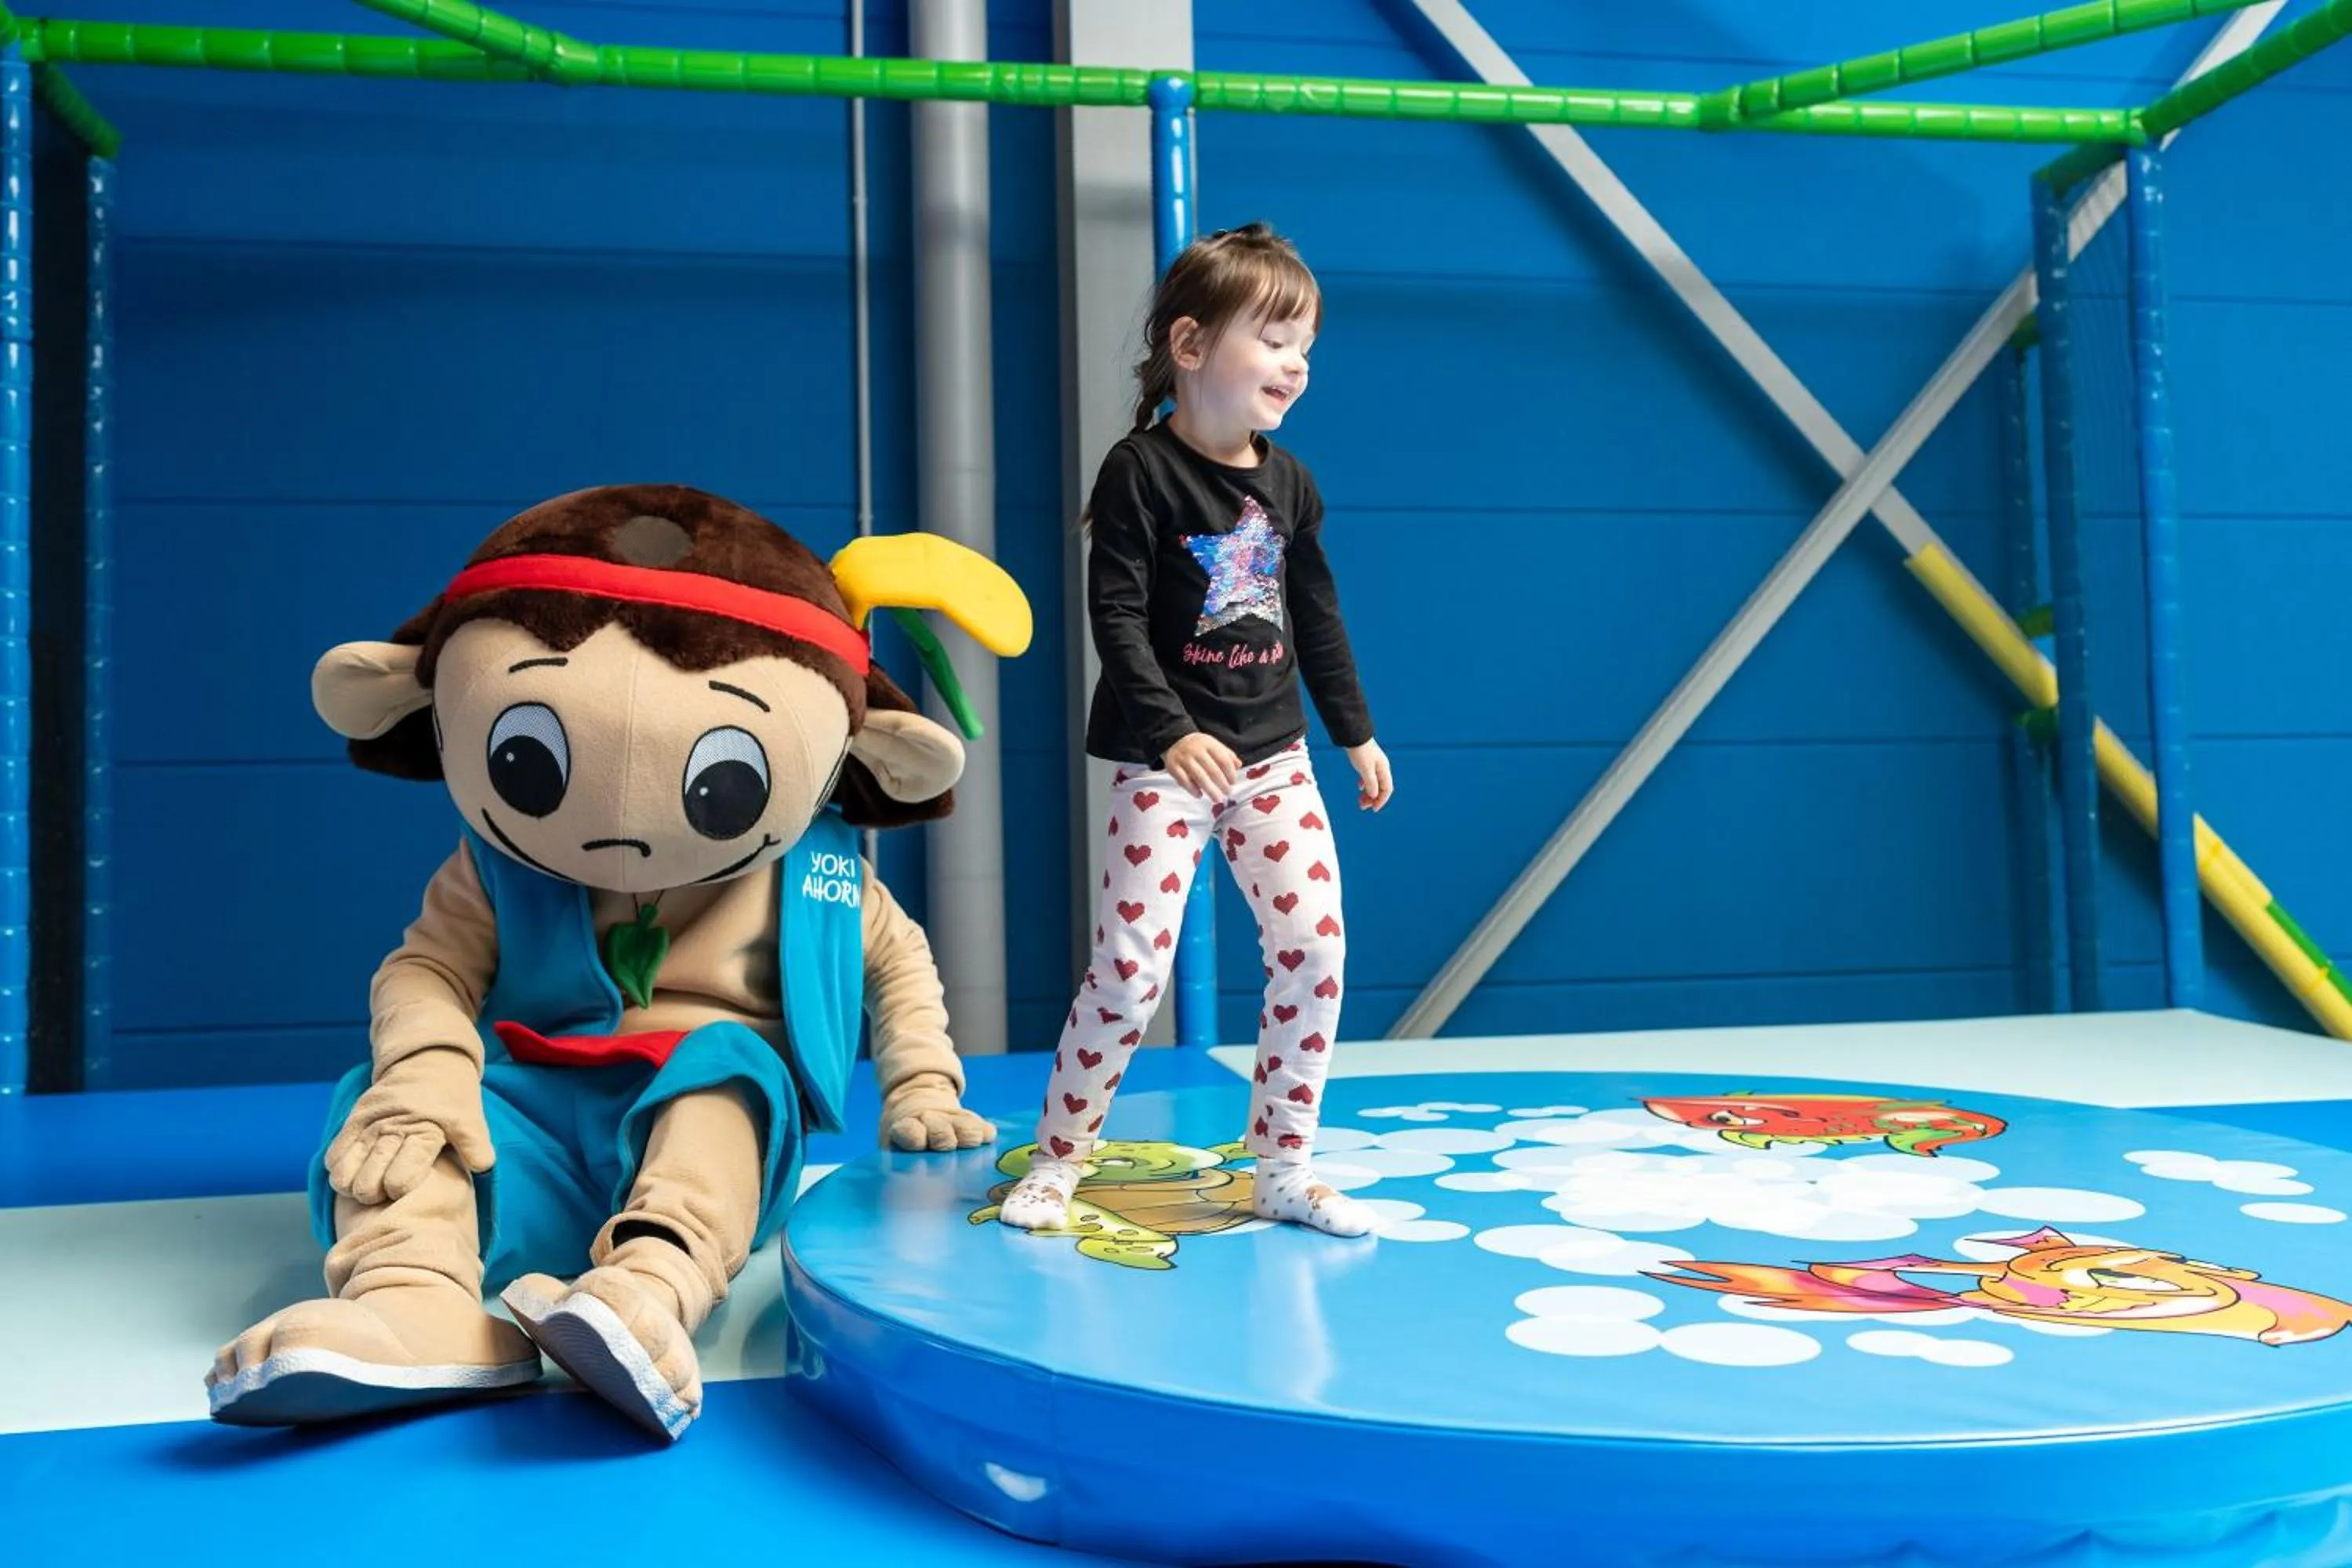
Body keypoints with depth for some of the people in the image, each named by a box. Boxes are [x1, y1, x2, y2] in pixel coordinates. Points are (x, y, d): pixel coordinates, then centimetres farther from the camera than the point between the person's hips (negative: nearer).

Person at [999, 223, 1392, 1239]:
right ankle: (1057, 1161, 13)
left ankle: (1283, 1171, 12)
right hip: (1165, 763, -6)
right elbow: (1115, 617, -15)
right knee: (1131, 966, -6)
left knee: (1315, 946, -1)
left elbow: (1317, 617, 17)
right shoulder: (1141, 472, -10)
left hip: (1274, 756, 6)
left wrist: (1355, 732, 20)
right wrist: (1173, 733, -24)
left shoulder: (1288, 482, 8)